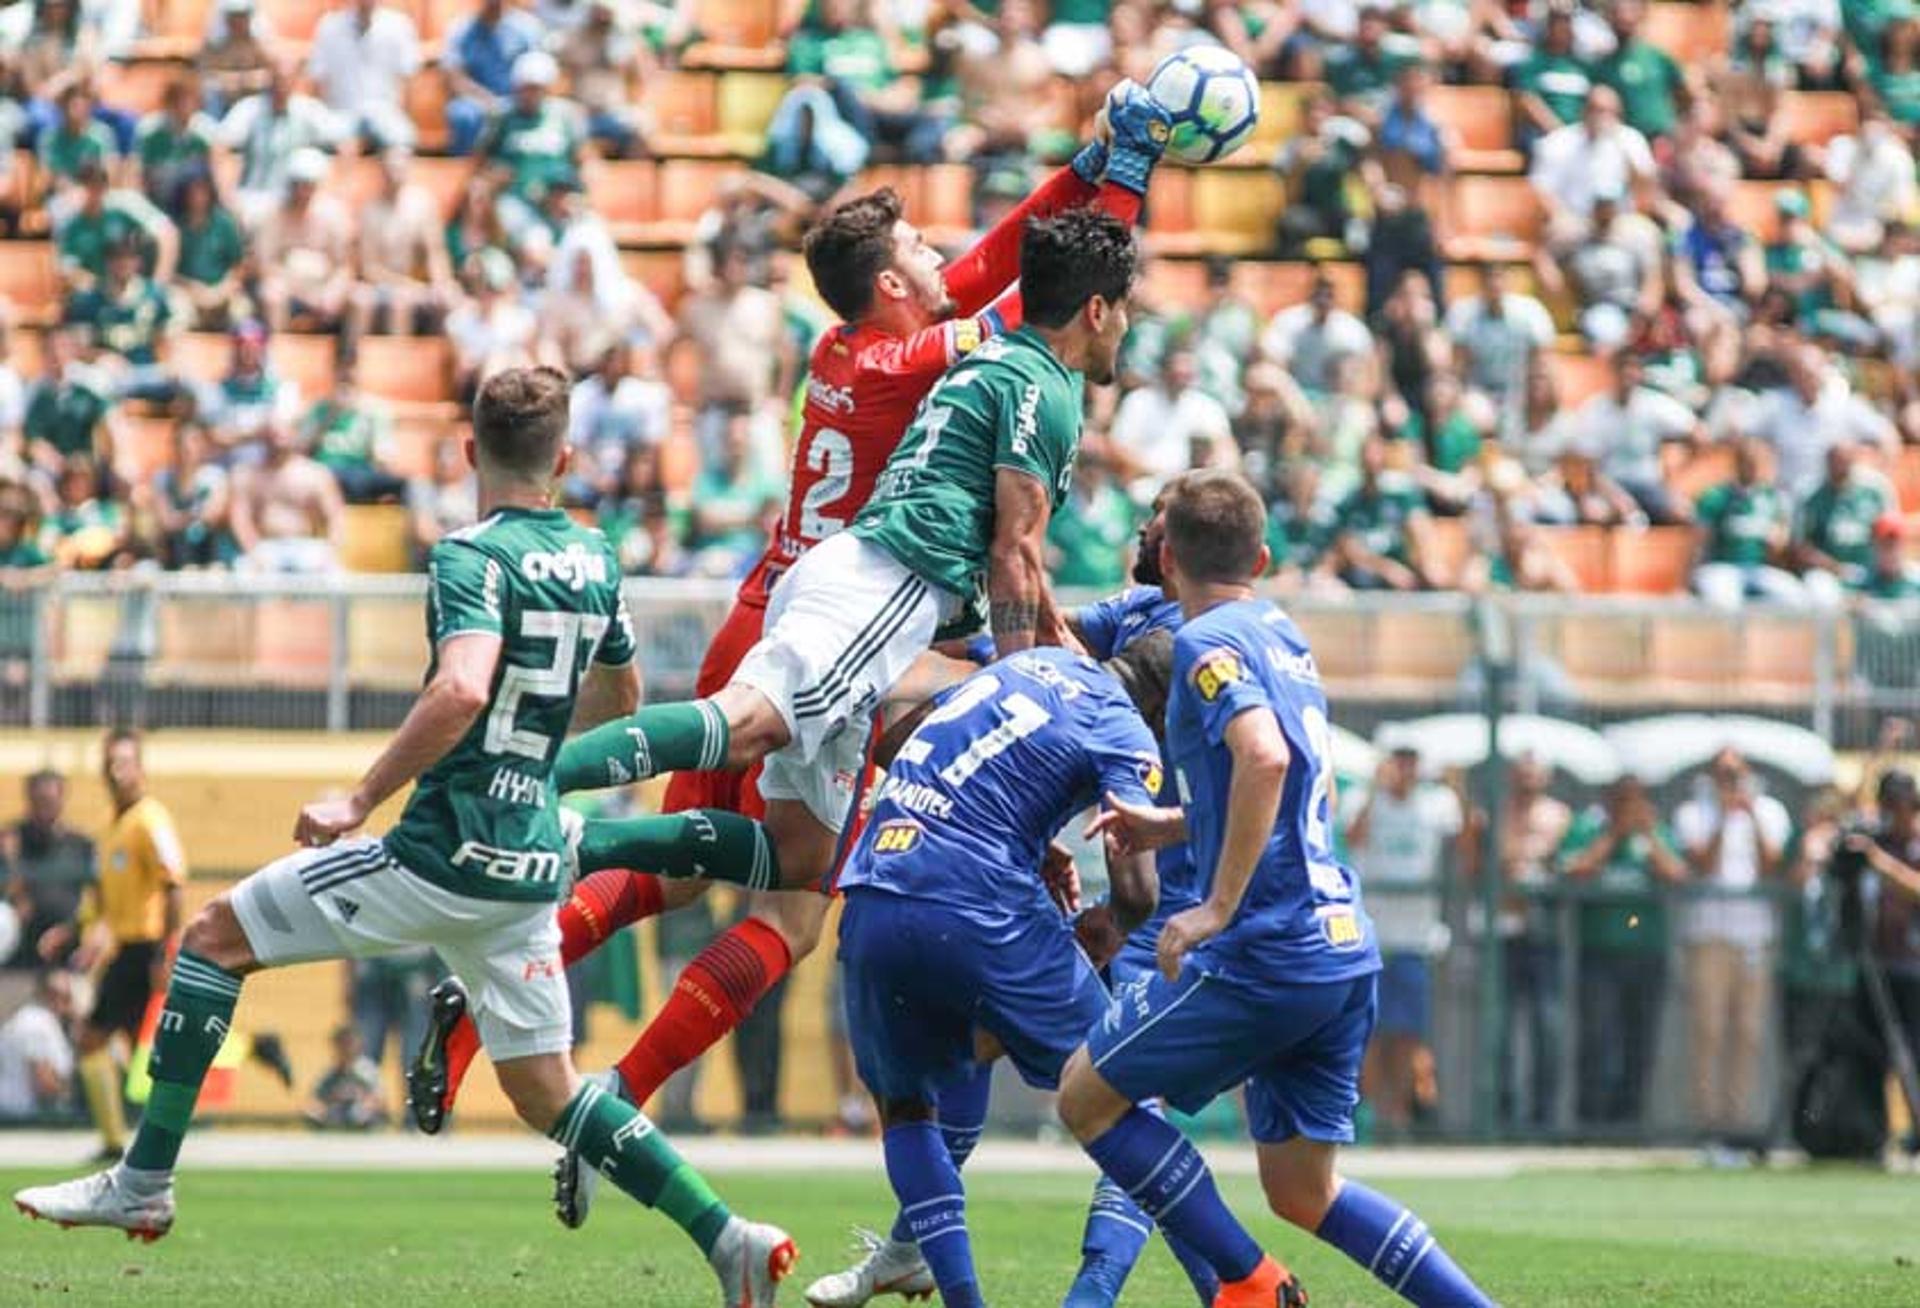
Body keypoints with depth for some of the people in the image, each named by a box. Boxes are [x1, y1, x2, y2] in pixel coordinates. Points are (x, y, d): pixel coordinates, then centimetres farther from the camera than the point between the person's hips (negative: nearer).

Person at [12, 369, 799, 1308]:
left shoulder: (473, 557, -13)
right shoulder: (593, 561, 10)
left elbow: (461, 690, -30)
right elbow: (618, 696, 27)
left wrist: (359, 801, -24)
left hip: (445, 853, -7)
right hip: (531, 869, 7)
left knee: (214, 938, 6)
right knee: (545, 1095, 15)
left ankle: (144, 1183, 6)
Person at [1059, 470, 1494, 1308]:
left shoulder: (1207, 641, -9)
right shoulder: (1284, 636, 18)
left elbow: (1265, 759, -27)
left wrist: (1217, 909, -23)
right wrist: (1169, 826, 31)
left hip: (1265, 953, -8)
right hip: (1343, 948, 8)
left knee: (1086, 1097, 5)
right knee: (1302, 1191, 13)